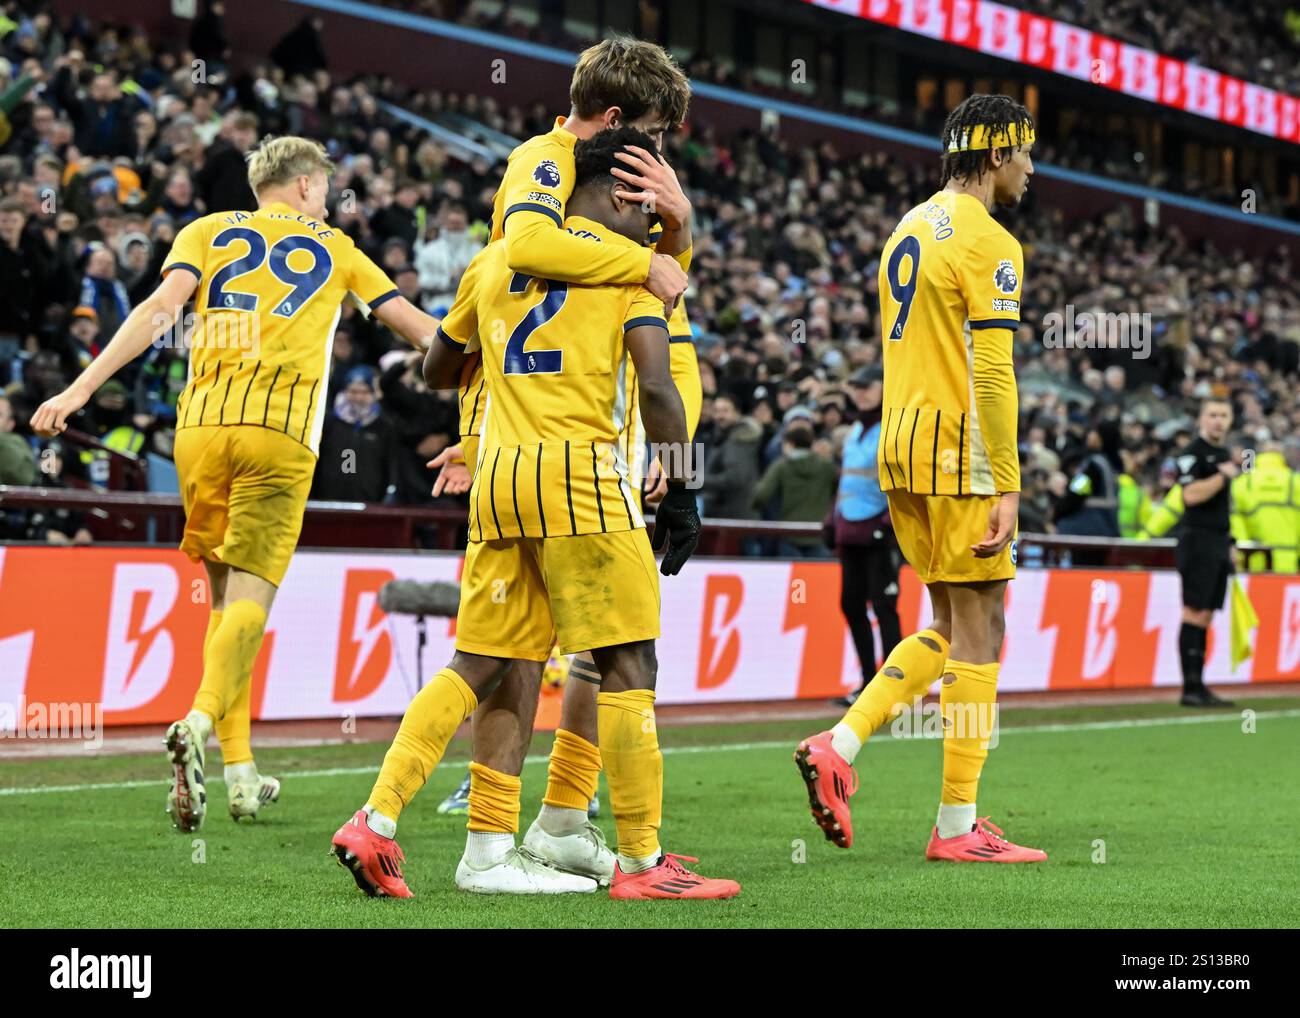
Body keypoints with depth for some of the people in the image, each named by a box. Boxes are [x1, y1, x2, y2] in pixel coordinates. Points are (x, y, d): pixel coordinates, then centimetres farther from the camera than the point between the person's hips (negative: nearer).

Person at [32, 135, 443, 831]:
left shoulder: (208, 232, 18)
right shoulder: (332, 249, 18)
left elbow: (160, 310, 1)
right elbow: (414, 325, 25)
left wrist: (82, 388, -5)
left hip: (202, 424, 2)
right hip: (280, 433, -2)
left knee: (225, 594, 13)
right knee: (250, 597, -7)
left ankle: (240, 771, 10)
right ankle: (199, 722, -34)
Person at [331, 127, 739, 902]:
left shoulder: (494, 261, 18)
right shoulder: (629, 263, 2)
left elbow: (438, 372, 30)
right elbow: (657, 389, -8)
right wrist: (681, 495, -1)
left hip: (498, 475, 6)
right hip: (580, 474, -6)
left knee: (480, 665, 11)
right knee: (627, 663, 0)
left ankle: (377, 821, 3)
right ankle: (642, 861, 1)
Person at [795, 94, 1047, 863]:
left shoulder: (910, 231, 17)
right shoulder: (988, 244, -11)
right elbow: (992, 375, -17)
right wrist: (1007, 488, -17)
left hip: (901, 450, 9)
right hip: (959, 453, -9)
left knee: (953, 630, 15)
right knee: (979, 633, -1)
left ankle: (838, 747, 3)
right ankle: (958, 827, 1)